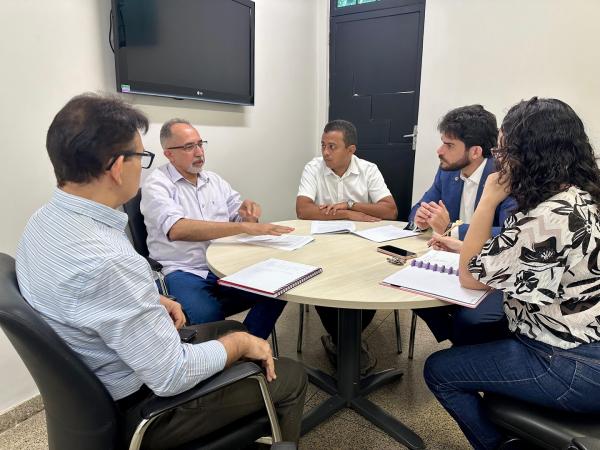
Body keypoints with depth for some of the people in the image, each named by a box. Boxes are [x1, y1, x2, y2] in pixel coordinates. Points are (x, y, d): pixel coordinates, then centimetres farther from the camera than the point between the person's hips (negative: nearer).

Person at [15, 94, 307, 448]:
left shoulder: (44, 221, -7)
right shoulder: (108, 260, -37)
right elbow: (173, 376, -29)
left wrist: (151, 301, 1)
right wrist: (240, 343, -14)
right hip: (139, 406, -8)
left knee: (231, 328, 23)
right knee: (291, 377, 3)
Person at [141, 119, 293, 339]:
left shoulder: (215, 180, 16)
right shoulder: (156, 184, -4)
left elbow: (241, 218, 18)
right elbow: (177, 230, -23)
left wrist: (249, 211, -9)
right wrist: (244, 227, -29)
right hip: (184, 272, -5)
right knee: (207, 315, -35)